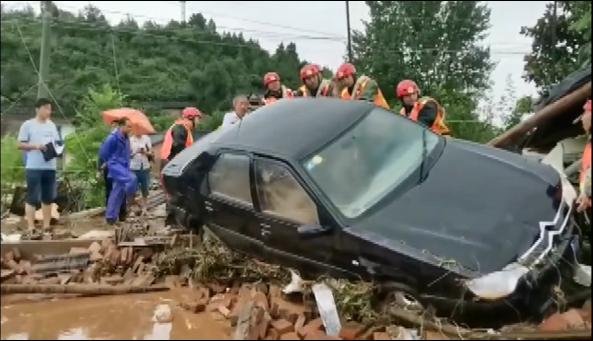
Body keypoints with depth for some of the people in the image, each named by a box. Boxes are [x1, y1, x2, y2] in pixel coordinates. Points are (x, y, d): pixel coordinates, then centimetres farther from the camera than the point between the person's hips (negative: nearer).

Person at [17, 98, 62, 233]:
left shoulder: (51, 125, 14)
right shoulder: (28, 125, -2)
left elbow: (58, 142, 18)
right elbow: (20, 145, -4)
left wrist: (59, 147, -4)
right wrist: (35, 146, -18)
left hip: (50, 167, 6)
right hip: (33, 168, -6)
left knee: (48, 198, 10)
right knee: (32, 198, -3)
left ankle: (46, 226, 18)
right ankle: (31, 228, 1)